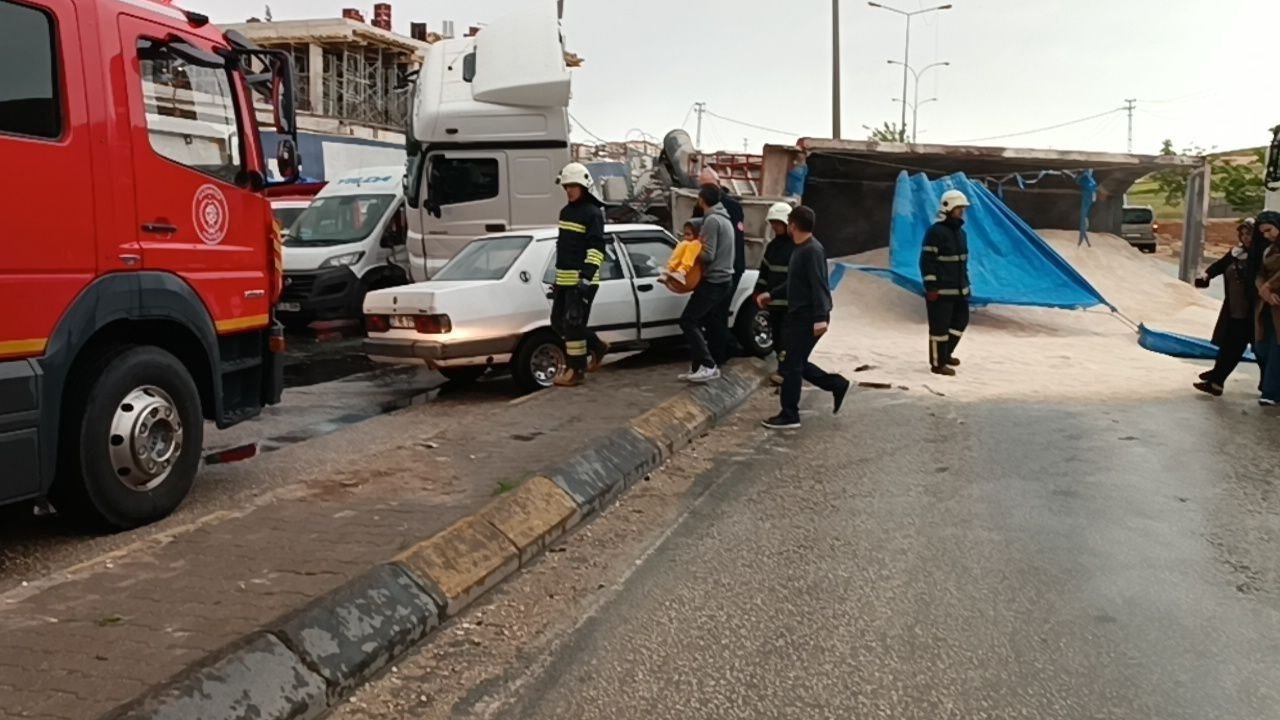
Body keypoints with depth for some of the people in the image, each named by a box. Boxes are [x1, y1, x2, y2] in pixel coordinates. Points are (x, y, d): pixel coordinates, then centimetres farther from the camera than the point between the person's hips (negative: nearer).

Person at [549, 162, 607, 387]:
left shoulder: (592, 213, -9)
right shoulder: (566, 211, 17)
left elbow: (596, 248, -16)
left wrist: (587, 276, -25)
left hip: (582, 279, -9)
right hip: (564, 279, 9)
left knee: (573, 324, -8)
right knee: (558, 321, 14)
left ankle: (577, 371, 1)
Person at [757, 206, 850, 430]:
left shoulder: (813, 250, -17)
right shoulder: (799, 248, 15)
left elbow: (819, 286, -24)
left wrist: (821, 317, -30)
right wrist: (770, 295, 27)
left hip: (809, 318, -10)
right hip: (798, 315, 10)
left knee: (792, 365, -4)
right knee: (796, 363, 14)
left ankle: (789, 416, 4)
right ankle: (837, 385, 23)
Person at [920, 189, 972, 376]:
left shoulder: (961, 232, 13)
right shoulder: (935, 232, -14)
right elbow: (926, 261, -16)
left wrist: (966, 283, 21)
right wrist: (931, 287, -19)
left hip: (959, 290, 9)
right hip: (941, 291, -9)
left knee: (961, 321, 17)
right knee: (940, 326, -3)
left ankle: (945, 353, 34)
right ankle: (938, 363, 7)